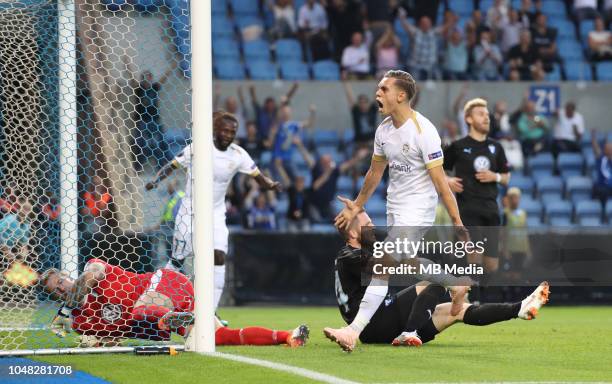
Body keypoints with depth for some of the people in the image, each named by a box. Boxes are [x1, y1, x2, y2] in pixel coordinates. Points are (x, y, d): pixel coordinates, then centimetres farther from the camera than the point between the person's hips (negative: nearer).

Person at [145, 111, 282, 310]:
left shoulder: (238, 155, -4)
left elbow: (259, 178, 1)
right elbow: (171, 166, -4)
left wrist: (271, 184, -21)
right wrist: (155, 181, -20)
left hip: (215, 215, 2)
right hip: (190, 211, -2)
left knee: (219, 257, -13)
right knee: (177, 260, 1)